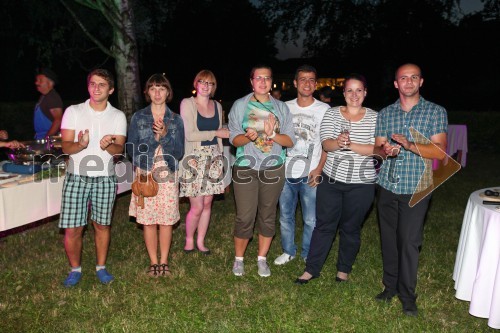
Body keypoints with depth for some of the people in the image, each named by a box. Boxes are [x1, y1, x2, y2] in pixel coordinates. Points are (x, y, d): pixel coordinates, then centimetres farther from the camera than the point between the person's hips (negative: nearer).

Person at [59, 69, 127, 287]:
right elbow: (66, 147, -4)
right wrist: (81, 144, -26)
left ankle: (101, 267, 26)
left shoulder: (118, 116, 5)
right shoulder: (73, 112, 2)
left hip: (105, 178, 1)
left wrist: (108, 145, -26)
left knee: (102, 225, 8)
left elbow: (119, 149, -3)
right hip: (77, 177, -1)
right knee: (72, 229, -1)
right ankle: (75, 269, 21)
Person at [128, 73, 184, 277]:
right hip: (145, 174, 0)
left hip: (168, 176, 1)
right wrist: (155, 137, -12)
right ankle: (153, 262, 19)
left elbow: (179, 153, 0)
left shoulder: (176, 120, 6)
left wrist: (164, 135, -14)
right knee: (148, 220, 3)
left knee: (166, 220, 3)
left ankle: (164, 261, 19)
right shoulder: (138, 117, 5)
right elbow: (131, 148, -1)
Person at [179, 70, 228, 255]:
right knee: (197, 207, -3)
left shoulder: (217, 106, 11)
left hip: (213, 159, 5)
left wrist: (219, 158, 13)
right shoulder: (187, 104, -4)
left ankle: (200, 242, 23)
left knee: (207, 203, 8)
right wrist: (216, 133, -12)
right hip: (194, 160, -4)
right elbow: (189, 135, -13)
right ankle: (189, 240, 21)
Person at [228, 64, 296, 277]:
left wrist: (272, 135, -18)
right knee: (244, 217, -2)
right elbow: (234, 139, -1)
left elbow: (290, 141, 1)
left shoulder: (281, 107, 7)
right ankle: (238, 259, 18)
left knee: (268, 216, 8)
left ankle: (262, 259, 25)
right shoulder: (240, 105, 3)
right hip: (245, 168, -2)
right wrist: (248, 137, -23)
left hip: (273, 169, 2)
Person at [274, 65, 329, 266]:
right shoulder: (286, 107, 8)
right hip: (286, 172, 3)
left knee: (311, 220, 2)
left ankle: (309, 256, 21)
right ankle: (288, 251, 31)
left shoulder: (324, 110, 0)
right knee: (285, 216, 12)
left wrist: (319, 169, -10)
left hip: (310, 174, -3)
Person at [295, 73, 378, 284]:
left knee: (350, 228, 13)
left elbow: (375, 149, -12)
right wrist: (338, 142, -32)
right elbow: (326, 144, -10)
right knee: (324, 225, 9)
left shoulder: (374, 118, -2)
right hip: (331, 180, 1)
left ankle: (344, 269, 31)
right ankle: (311, 269, 21)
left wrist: (350, 145, -26)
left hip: (361, 184, -1)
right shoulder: (332, 114, 2)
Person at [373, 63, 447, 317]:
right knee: (388, 239, 9)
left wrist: (409, 145, -23)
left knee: (409, 242, -4)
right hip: (387, 186, 3)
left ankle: (407, 296, 10)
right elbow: (377, 148, 9)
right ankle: (390, 286, 25)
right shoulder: (385, 114, 10)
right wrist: (384, 150, -16)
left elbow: (440, 152, -8)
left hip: (416, 189, -3)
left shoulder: (435, 112, 0)